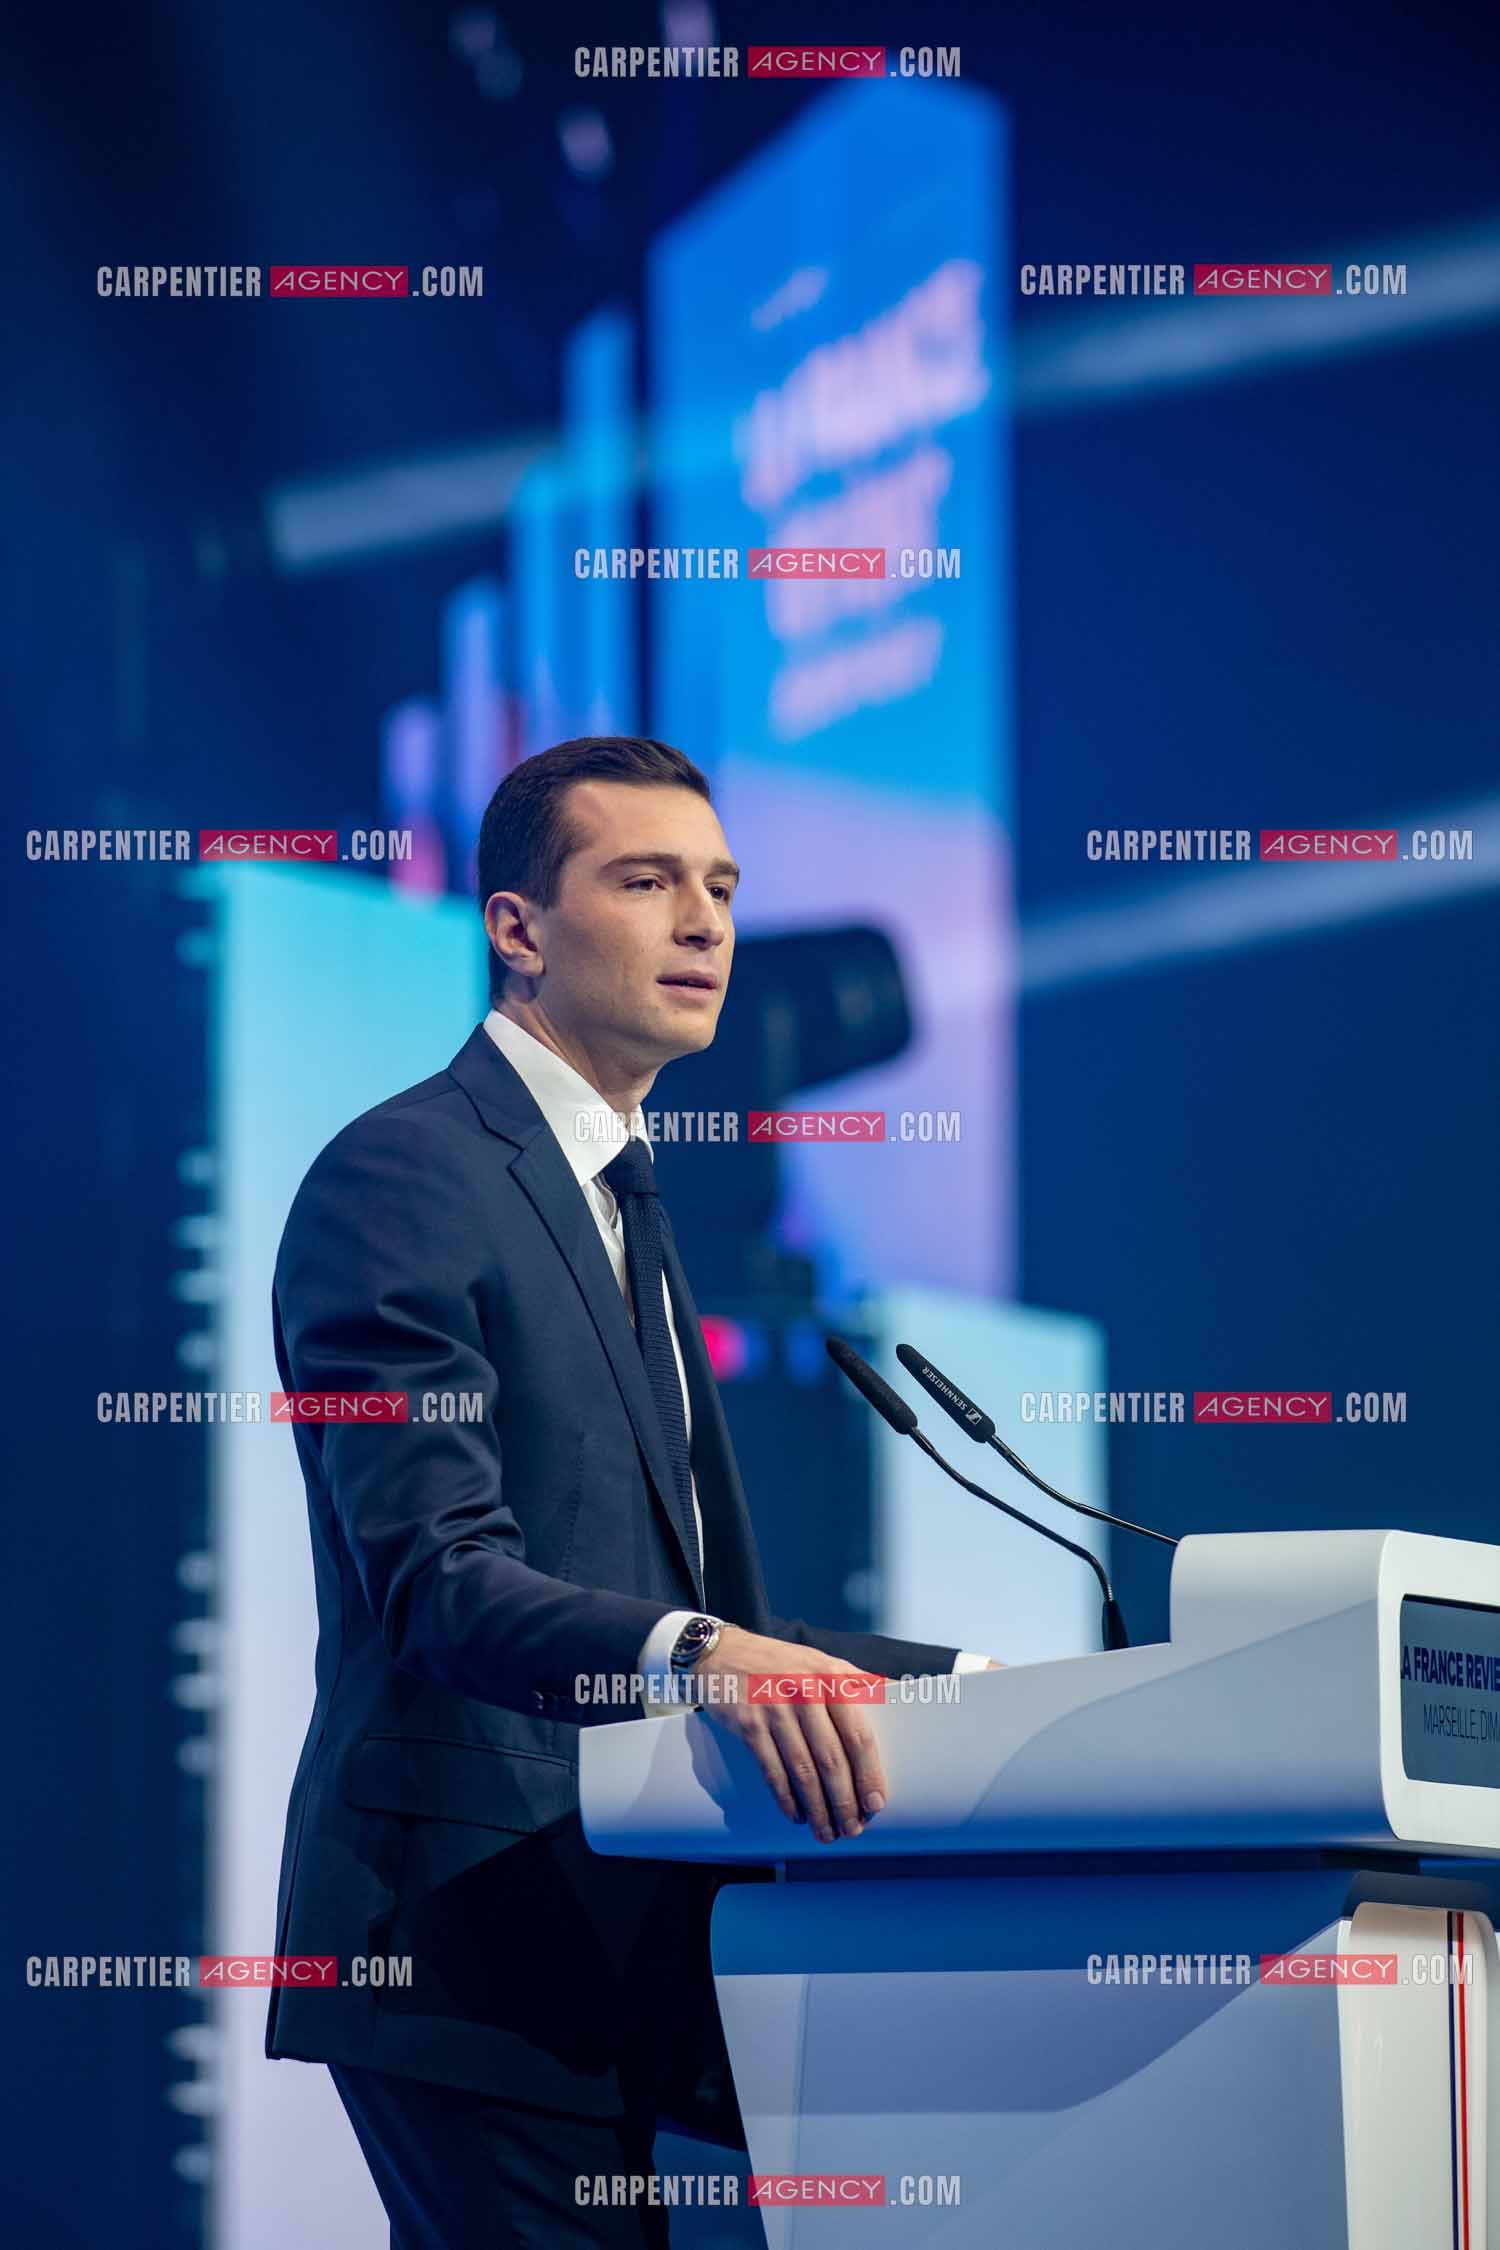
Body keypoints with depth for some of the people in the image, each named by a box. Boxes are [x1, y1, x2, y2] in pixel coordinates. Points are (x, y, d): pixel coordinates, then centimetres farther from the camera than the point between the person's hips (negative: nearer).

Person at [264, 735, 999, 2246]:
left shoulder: (619, 1201, 22)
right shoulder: (401, 1180, -9)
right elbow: (436, 1580, -21)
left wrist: (977, 1682, 10)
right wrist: (698, 1654, -38)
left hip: (610, 1929, 9)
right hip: (469, 1925, -9)